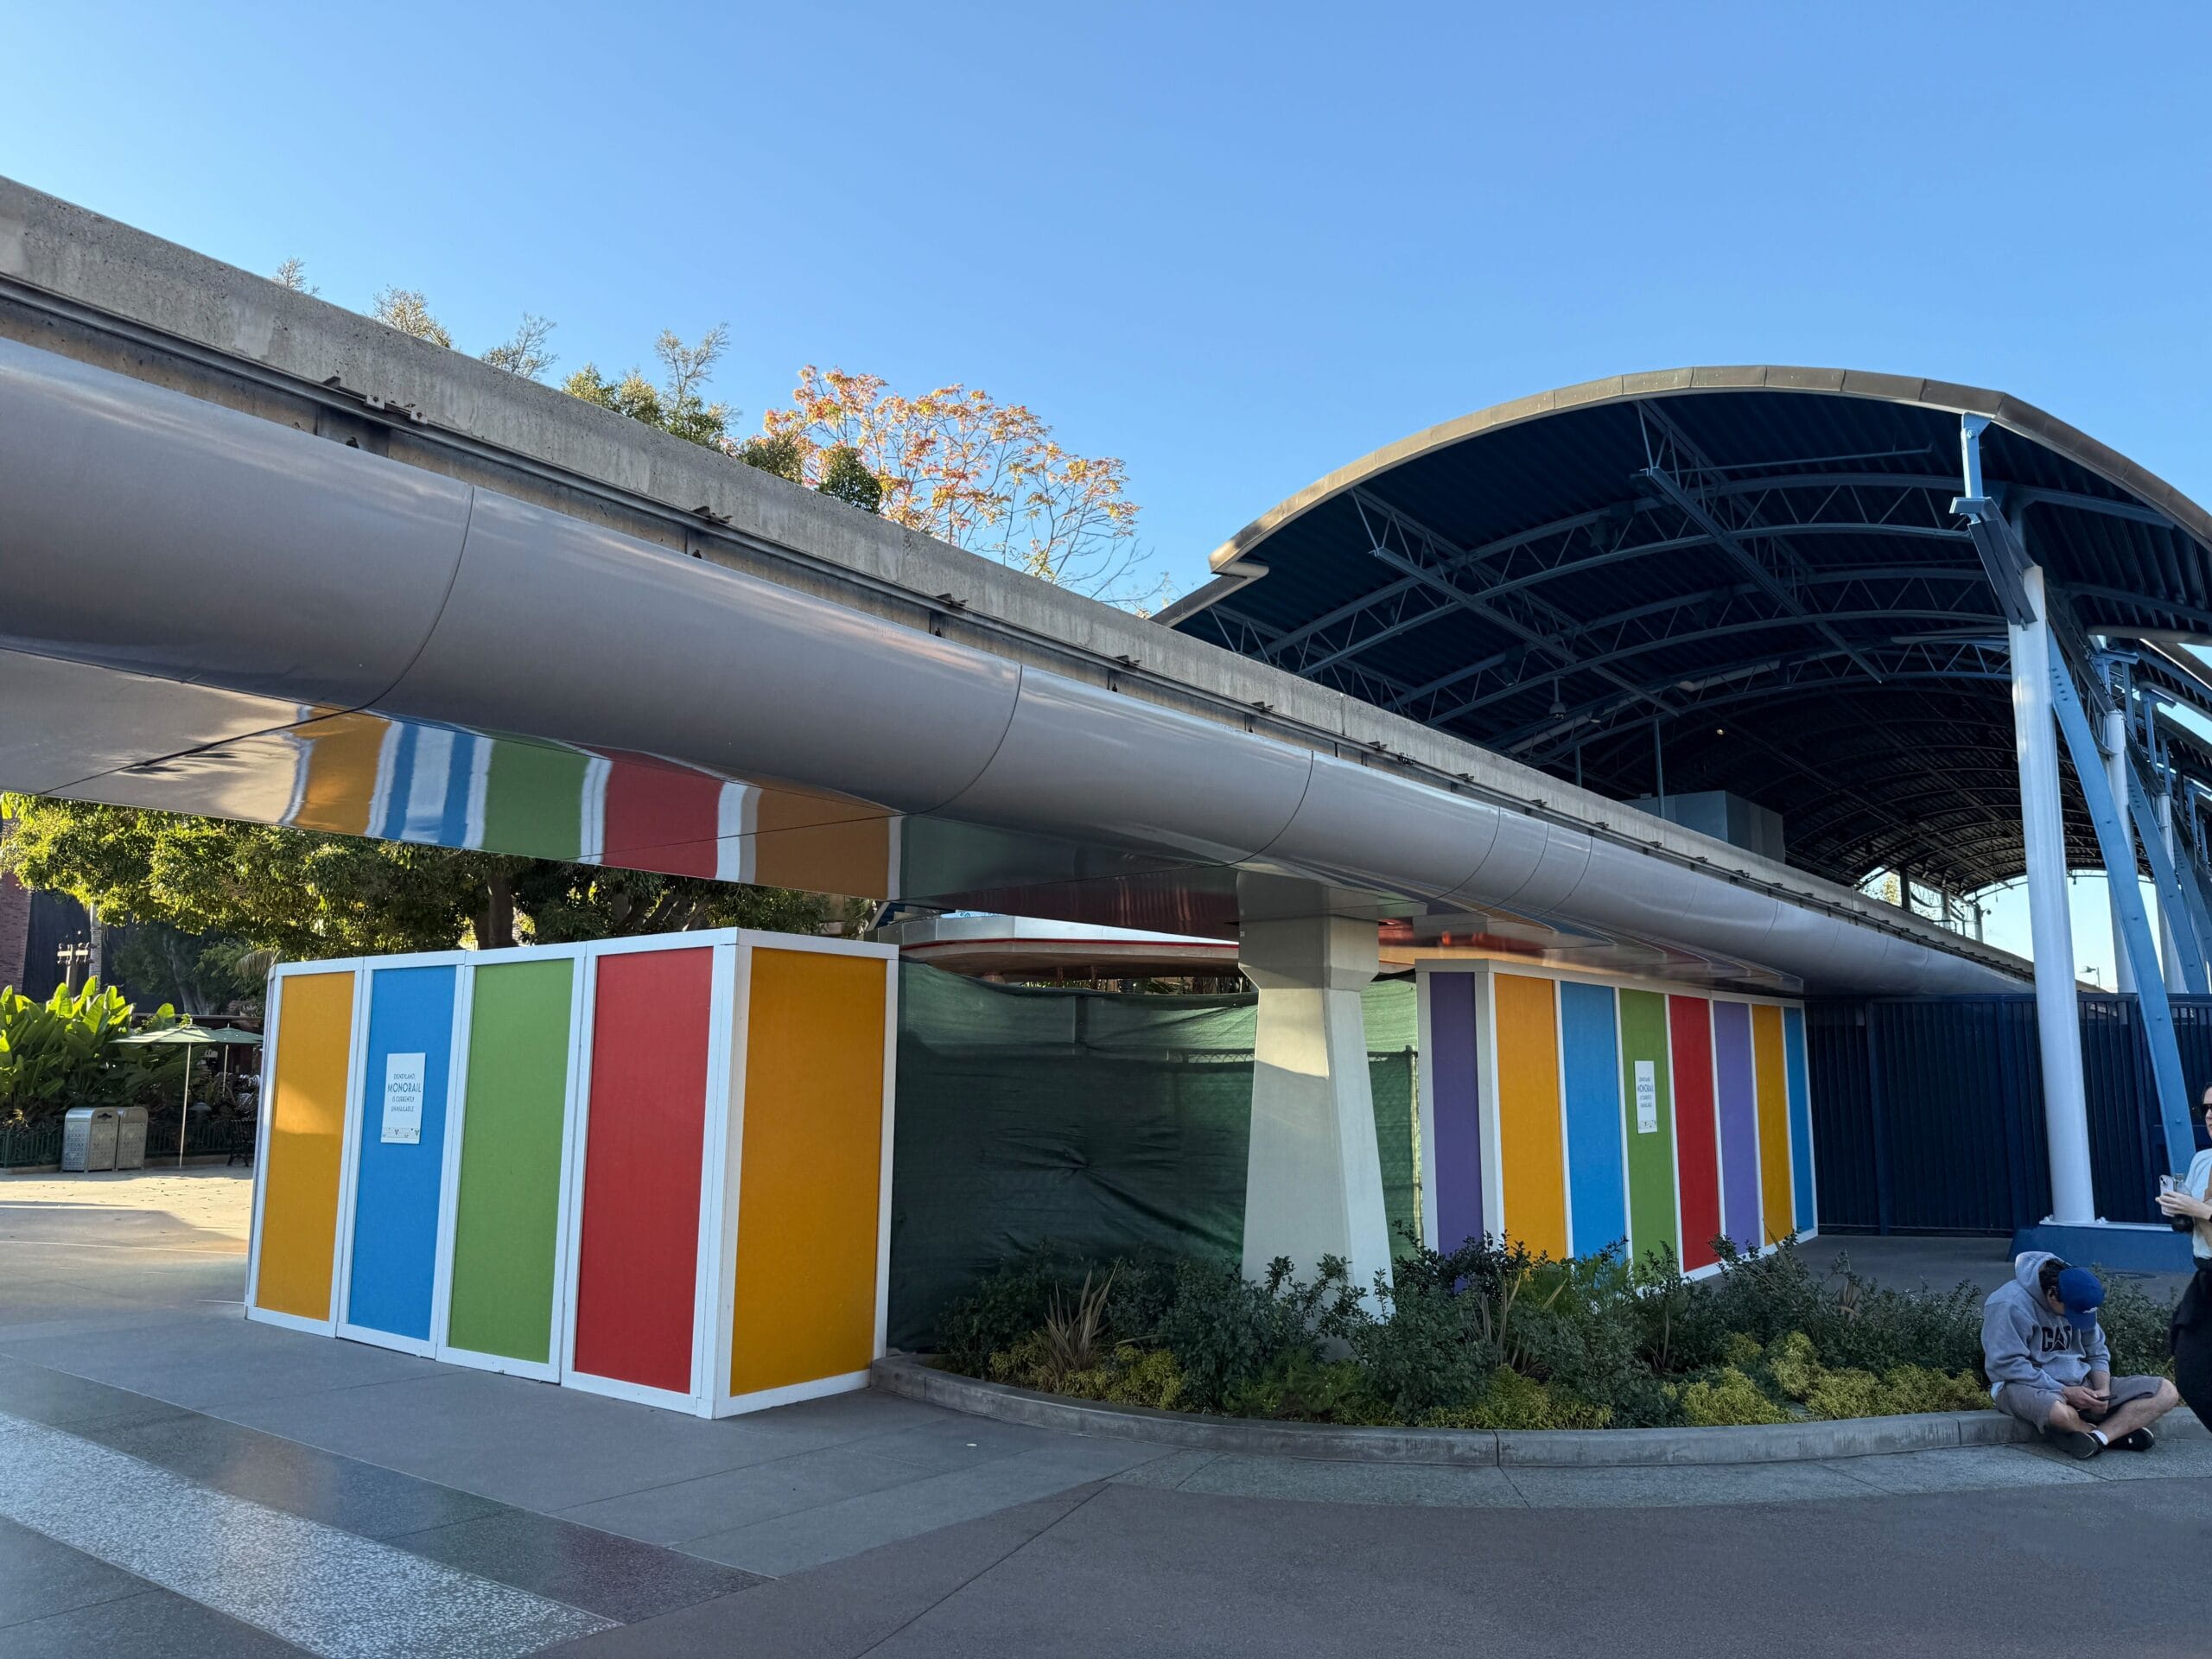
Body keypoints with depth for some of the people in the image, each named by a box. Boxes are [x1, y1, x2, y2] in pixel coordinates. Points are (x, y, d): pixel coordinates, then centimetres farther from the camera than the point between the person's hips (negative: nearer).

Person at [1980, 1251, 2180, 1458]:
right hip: (2029, 1386, -7)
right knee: (2059, 1412, -42)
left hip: (2079, 1383, 7)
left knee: (2166, 1392, -4)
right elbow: (2007, 1365, -21)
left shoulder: (2078, 1301, 5)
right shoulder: (2010, 1304, -19)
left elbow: (2097, 1354, 14)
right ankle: (2120, 1431, -7)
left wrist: (2103, 1389, -6)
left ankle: (2097, 1436, -22)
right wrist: (2064, 1392, -21)